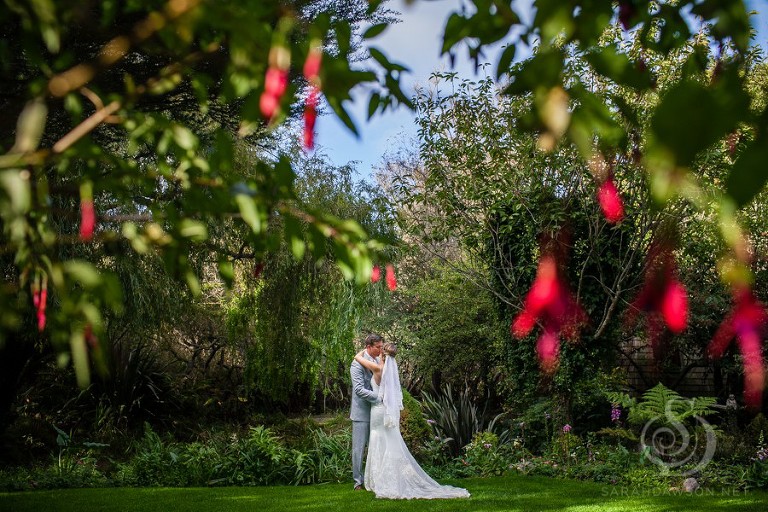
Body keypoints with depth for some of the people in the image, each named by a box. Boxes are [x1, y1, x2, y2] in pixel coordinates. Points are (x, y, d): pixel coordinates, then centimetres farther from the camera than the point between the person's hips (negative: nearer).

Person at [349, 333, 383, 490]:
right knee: (359, 448, 1)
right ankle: (358, 481, 9)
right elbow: (359, 390, -22)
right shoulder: (358, 364, -14)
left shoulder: (378, 362, 8)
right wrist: (379, 398, -22)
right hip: (362, 413, -7)